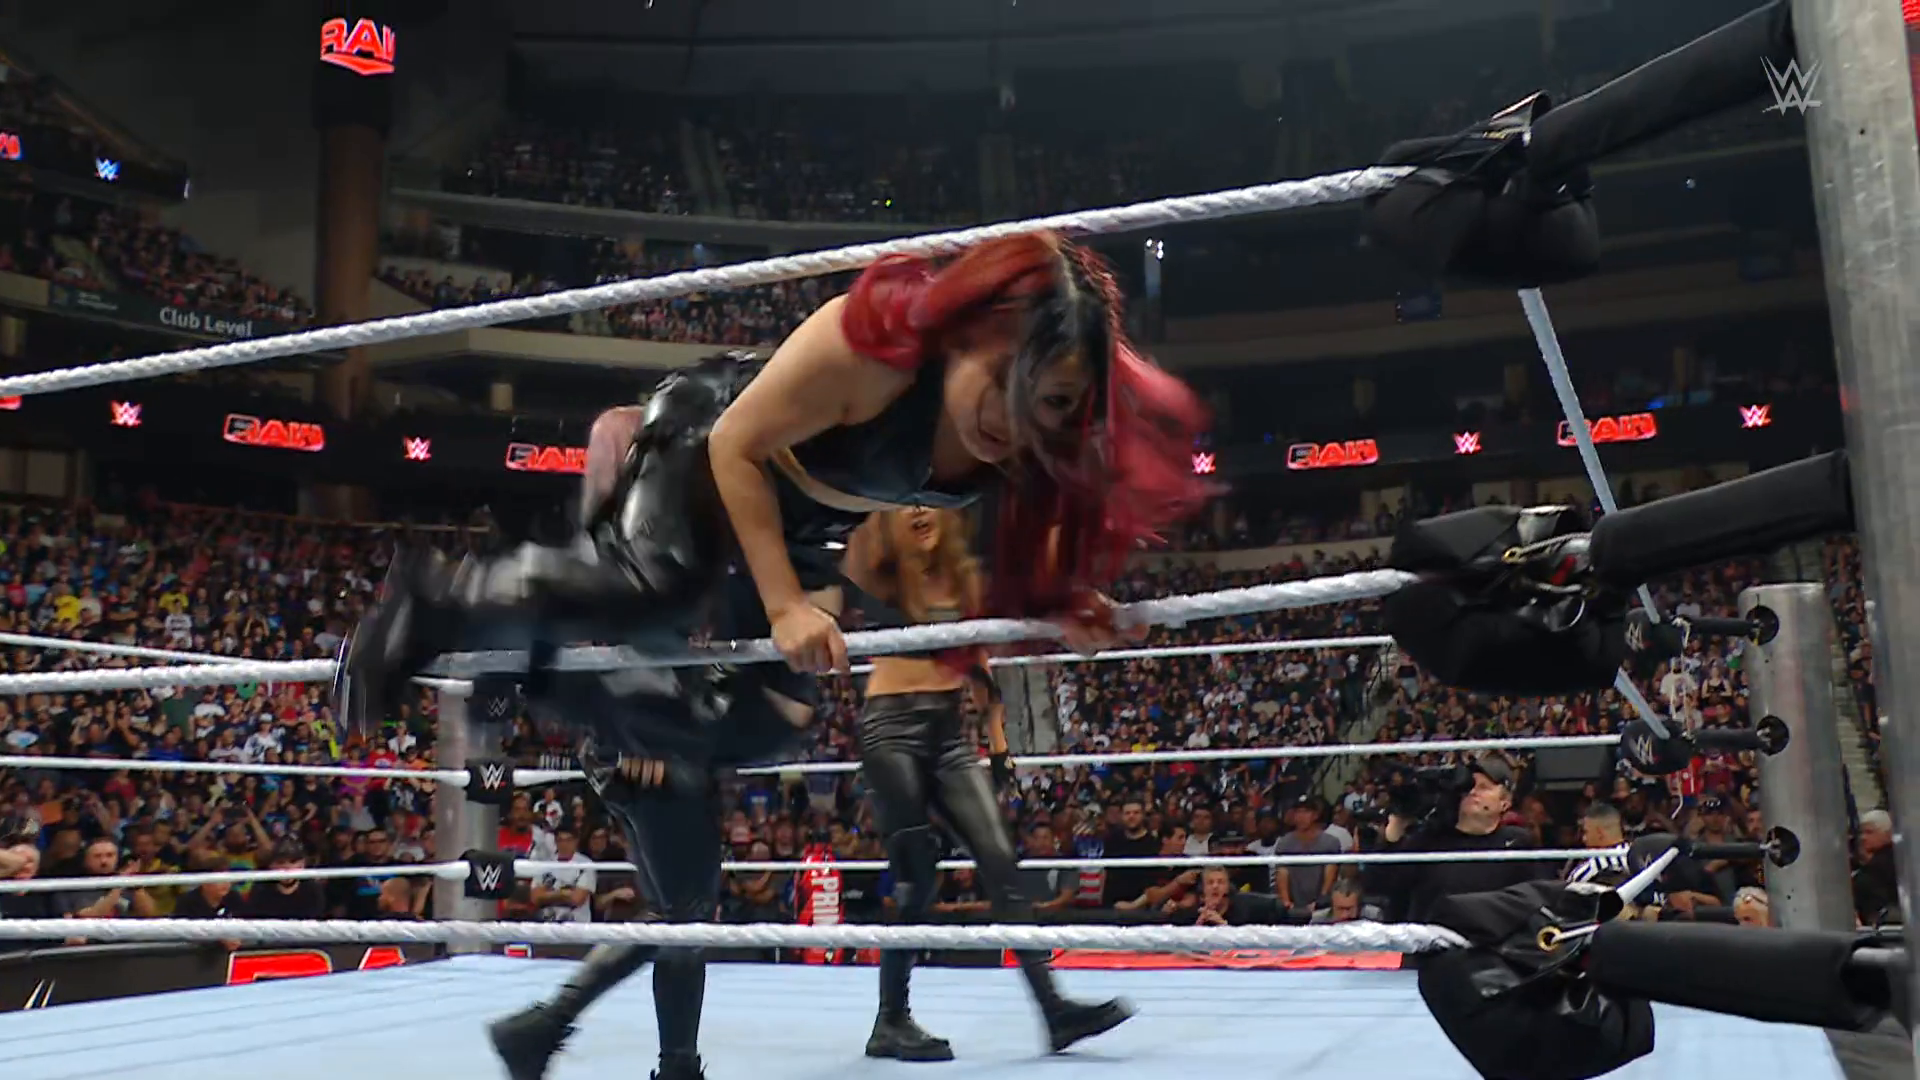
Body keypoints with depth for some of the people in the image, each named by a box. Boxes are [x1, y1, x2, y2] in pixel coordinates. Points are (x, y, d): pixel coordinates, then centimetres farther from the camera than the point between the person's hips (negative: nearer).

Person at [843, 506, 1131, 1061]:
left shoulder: (964, 577, 11)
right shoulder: (880, 576, -1)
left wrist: (997, 738, 15)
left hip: (951, 729, 5)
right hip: (892, 725, -5)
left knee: (1000, 860, -5)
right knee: (915, 875, -5)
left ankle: (1053, 1008, -6)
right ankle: (891, 1022, 8)